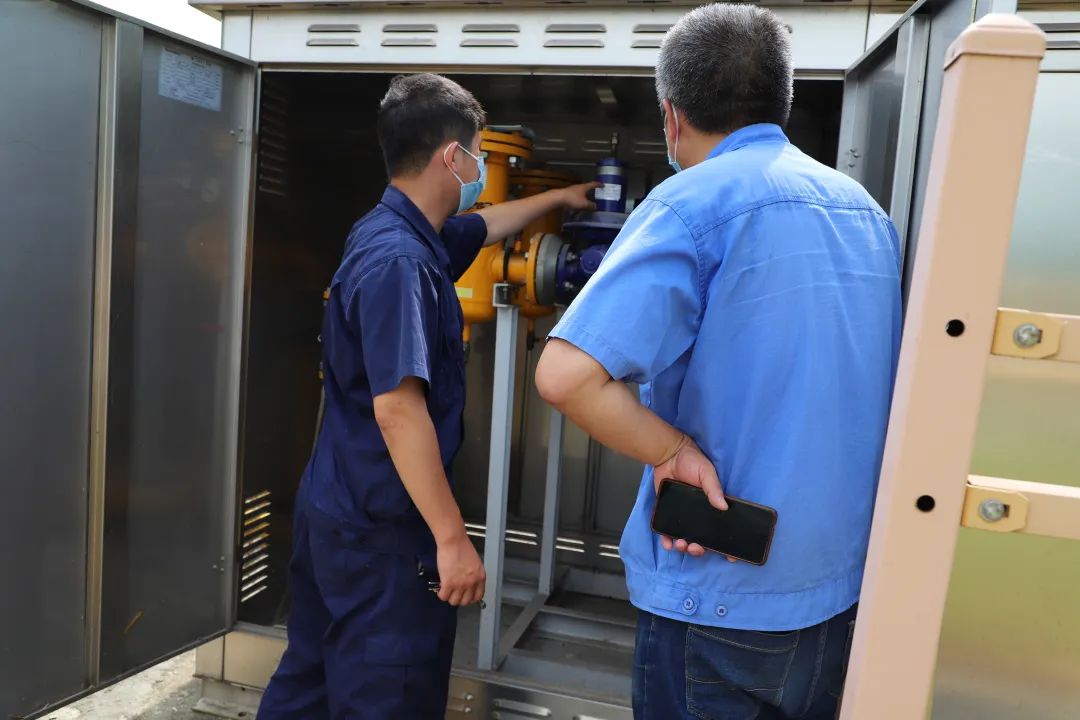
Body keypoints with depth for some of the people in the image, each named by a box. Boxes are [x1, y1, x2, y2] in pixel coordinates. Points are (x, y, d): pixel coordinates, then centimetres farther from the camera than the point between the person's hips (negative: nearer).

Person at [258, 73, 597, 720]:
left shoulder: (408, 234, 7)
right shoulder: (397, 260, -23)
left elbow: (488, 224, 27)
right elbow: (397, 409, -28)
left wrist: (558, 198, 40)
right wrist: (452, 538, -23)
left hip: (338, 510, 10)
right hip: (382, 528, -10)